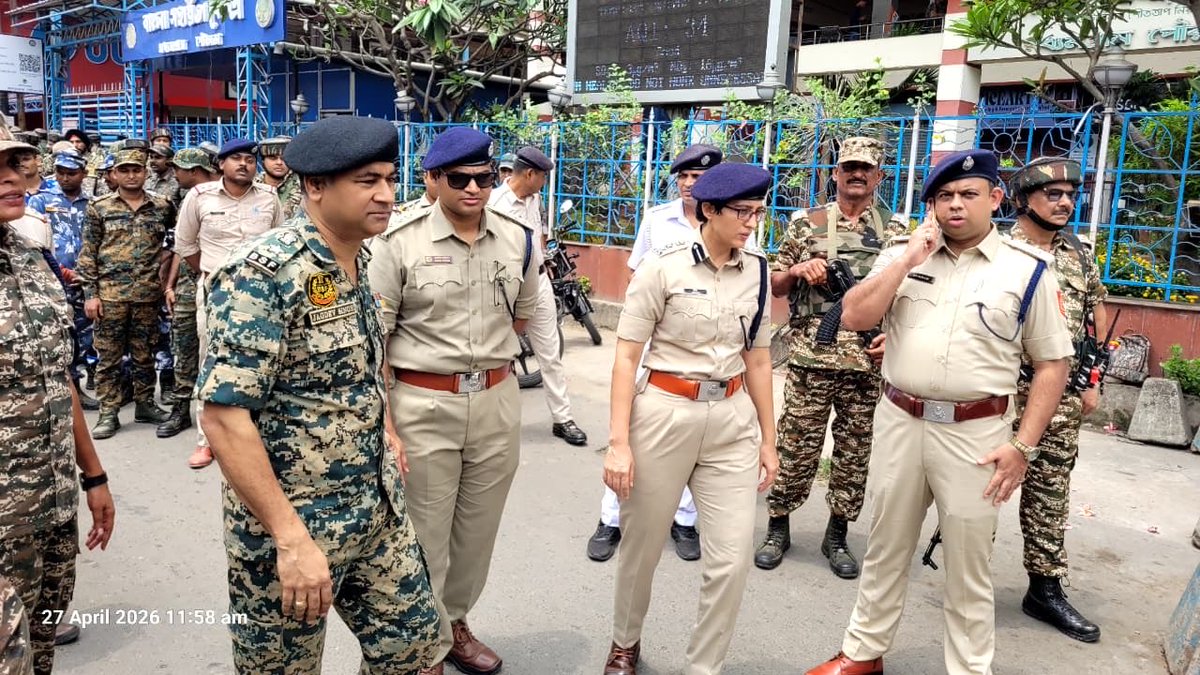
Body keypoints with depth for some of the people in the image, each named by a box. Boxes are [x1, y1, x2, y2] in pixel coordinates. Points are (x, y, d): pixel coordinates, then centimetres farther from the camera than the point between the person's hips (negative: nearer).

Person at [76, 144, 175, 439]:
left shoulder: (162, 207, 5)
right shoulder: (99, 208, 2)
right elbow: (87, 254, 1)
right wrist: (90, 293, -5)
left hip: (148, 294, 1)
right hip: (110, 293, -1)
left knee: (144, 355, 11)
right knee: (109, 357, 4)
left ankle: (145, 404, 24)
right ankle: (108, 414, 12)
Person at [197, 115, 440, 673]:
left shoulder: (362, 261, 4)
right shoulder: (262, 273, -21)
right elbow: (223, 415, -25)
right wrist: (292, 538, -26)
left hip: (379, 512, 7)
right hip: (289, 525, -7)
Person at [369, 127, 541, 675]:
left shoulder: (518, 239, 2)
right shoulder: (399, 242, -10)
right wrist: (383, 422, -13)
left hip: (498, 401, 4)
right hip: (423, 404, -4)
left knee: (478, 530, 18)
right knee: (424, 537, 7)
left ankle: (455, 623, 41)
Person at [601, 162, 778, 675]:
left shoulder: (757, 272, 4)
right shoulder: (663, 268, -10)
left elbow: (757, 360, 10)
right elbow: (626, 358, -9)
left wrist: (768, 438, 11)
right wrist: (618, 442, -14)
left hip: (733, 421, 4)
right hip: (664, 415, -3)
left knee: (733, 559, 2)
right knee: (642, 546, 14)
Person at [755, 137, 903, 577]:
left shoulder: (896, 231, 9)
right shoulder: (805, 223, 5)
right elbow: (776, 286, 9)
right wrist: (797, 270, -12)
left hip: (870, 364, 2)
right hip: (811, 359, -1)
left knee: (855, 454, 9)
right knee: (796, 449, 4)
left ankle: (837, 536, 25)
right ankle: (777, 529, 20)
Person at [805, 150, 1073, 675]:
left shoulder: (1027, 269, -3)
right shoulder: (904, 254, 4)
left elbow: (1052, 364, 0)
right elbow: (853, 318, -7)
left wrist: (1022, 445, -8)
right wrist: (910, 258, -12)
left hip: (975, 433, -2)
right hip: (898, 422, 3)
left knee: (968, 568, 11)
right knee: (885, 550, 17)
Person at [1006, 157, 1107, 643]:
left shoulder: (1080, 255, 12)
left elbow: (1098, 318, 17)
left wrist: (1092, 381, 13)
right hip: (1002, 391, -5)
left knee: (1050, 492, 11)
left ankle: (1046, 590, 21)